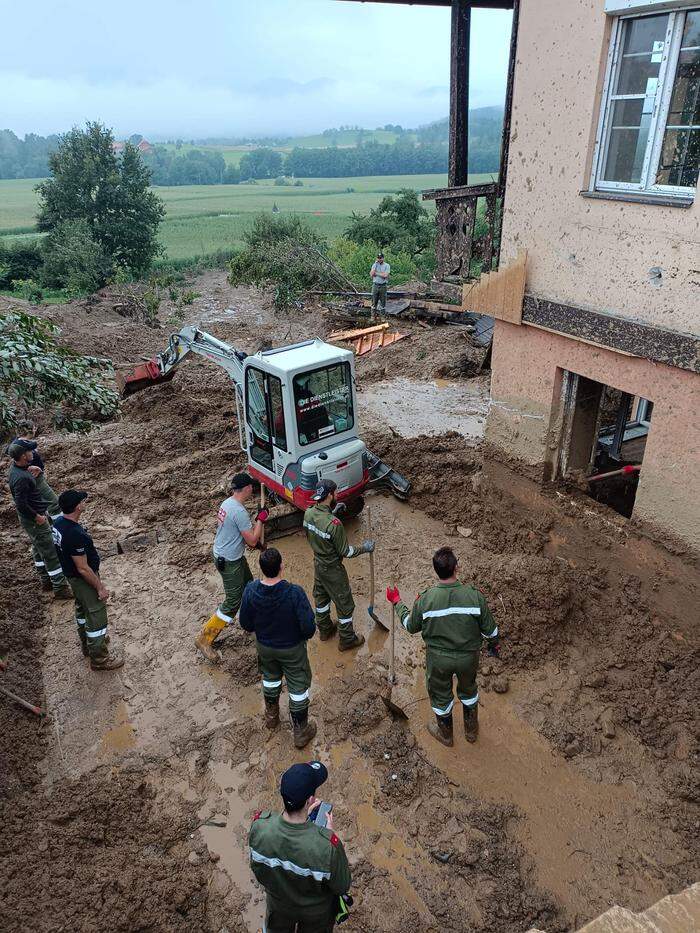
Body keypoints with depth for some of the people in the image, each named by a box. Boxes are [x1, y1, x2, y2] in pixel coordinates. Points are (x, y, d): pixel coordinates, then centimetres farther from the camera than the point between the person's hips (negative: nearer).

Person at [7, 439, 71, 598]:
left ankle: (46, 581, 39)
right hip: (34, 520, -11)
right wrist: (37, 517, -20)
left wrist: (34, 471, 2)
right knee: (51, 554, -1)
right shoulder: (21, 478, -31)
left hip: (35, 516, 11)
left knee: (39, 549, 23)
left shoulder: (17, 467, -1)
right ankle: (60, 589, 7)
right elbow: (21, 504, -31)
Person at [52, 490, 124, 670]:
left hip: (71, 575, 10)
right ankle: (99, 658, 19)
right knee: (96, 616, 5)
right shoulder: (75, 535, -36)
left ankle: (87, 644, 47)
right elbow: (83, 568, -28)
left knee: (82, 609, 27)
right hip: (83, 580, -10)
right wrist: (100, 587, -17)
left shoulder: (58, 522, -6)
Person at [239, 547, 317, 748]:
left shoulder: (251, 591, -24)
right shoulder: (294, 593, -34)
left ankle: (271, 716, 55)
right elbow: (308, 627, -26)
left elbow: (245, 624, -9)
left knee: (270, 678, 31)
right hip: (292, 649, -3)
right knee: (298, 687, 19)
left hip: (264, 646, 4)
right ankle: (301, 731, 36)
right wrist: (305, 636, -2)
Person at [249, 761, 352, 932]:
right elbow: (342, 886, -23)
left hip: (278, 903, 2)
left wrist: (302, 816, -11)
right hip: (316, 911, -1)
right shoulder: (327, 845, -45)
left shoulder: (259, 826, -35)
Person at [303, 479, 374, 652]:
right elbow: (345, 552, -23)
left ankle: (324, 629, 48)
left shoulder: (308, 513, -14)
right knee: (344, 603, 13)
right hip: (332, 569, -7)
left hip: (318, 564, 7)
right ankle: (347, 639, 30)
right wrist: (364, 548, -7)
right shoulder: (334, 523, -35)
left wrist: (332, 510, 6)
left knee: (321, 597, 27)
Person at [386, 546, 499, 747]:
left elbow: (411, 626, -6)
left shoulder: (425, 599, -25)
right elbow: (489, 629, -9)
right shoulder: (474, 596, -24)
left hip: (438, 659, -1)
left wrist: (397, 602, 9)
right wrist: (494, 644, 14)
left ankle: (445, 734, 49)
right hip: (468, 656, 1)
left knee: (440, 695, 25)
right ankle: (472, 730, 51)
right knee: (468, 691, 30)